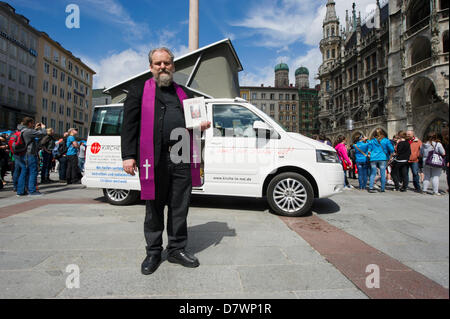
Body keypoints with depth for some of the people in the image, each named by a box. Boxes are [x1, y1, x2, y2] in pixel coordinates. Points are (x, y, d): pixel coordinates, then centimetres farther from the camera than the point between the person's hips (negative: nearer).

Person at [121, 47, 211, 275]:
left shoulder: (185, 93, 19)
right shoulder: (139, 90, 9)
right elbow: (129, 124, 2)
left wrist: (201, 126, 2)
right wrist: (128, 155, -8)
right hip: (154, 158, -2)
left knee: (180, 207, 9)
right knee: (154, 209, 9)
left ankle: (177, 250, 25)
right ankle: (153, 253, 25)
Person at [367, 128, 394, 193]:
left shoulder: (372, 141, 5)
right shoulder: (386, 140, 0)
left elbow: (369, 150, 7)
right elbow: (391, 149, -3)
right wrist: (389, 156, 10)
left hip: (373, 159, 2)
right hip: (382, 158, -2)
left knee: (373, 174, 7)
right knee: (383, 174, 5)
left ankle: (371, 188, 1)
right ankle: (382, 188, 10)